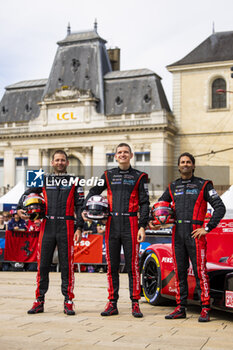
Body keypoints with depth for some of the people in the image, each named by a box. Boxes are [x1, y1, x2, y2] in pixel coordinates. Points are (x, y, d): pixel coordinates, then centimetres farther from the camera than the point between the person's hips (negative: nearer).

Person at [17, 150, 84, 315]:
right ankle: (39, 301, 10)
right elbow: (27, 193, 20)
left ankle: (68, 302, 7)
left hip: (66, 227, -1)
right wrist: (20, 208, 2)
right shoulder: (44, 180, 15)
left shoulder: (74, 182, 10)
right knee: (43, 264, 2)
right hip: (47, 226, 2)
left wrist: (79, 228, -3)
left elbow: (80, 206, 6)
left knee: (67, 265, 0)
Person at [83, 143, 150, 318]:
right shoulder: (108, 175, 14)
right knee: (112, 265, 5)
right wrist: (85, 209, 2)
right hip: (112, 224, 3)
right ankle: (112, 303, 12)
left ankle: (135, 303, 6)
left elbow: (144, 203, 3)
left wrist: (142, 226, -6)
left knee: (133, 265, -2)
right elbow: (94, 191, 20)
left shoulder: (139, 177, 7)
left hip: (130, 224, -2)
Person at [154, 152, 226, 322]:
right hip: (177, 234, 4)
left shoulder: (203, 185, 3)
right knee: (180, 272, 6)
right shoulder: (173, 187, 16)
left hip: (195, 233, -4)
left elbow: (220, 208, -1)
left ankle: (205, 310, -2)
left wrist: (207, 228, -8)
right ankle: (181, 309, 13)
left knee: (200, 271, -6)